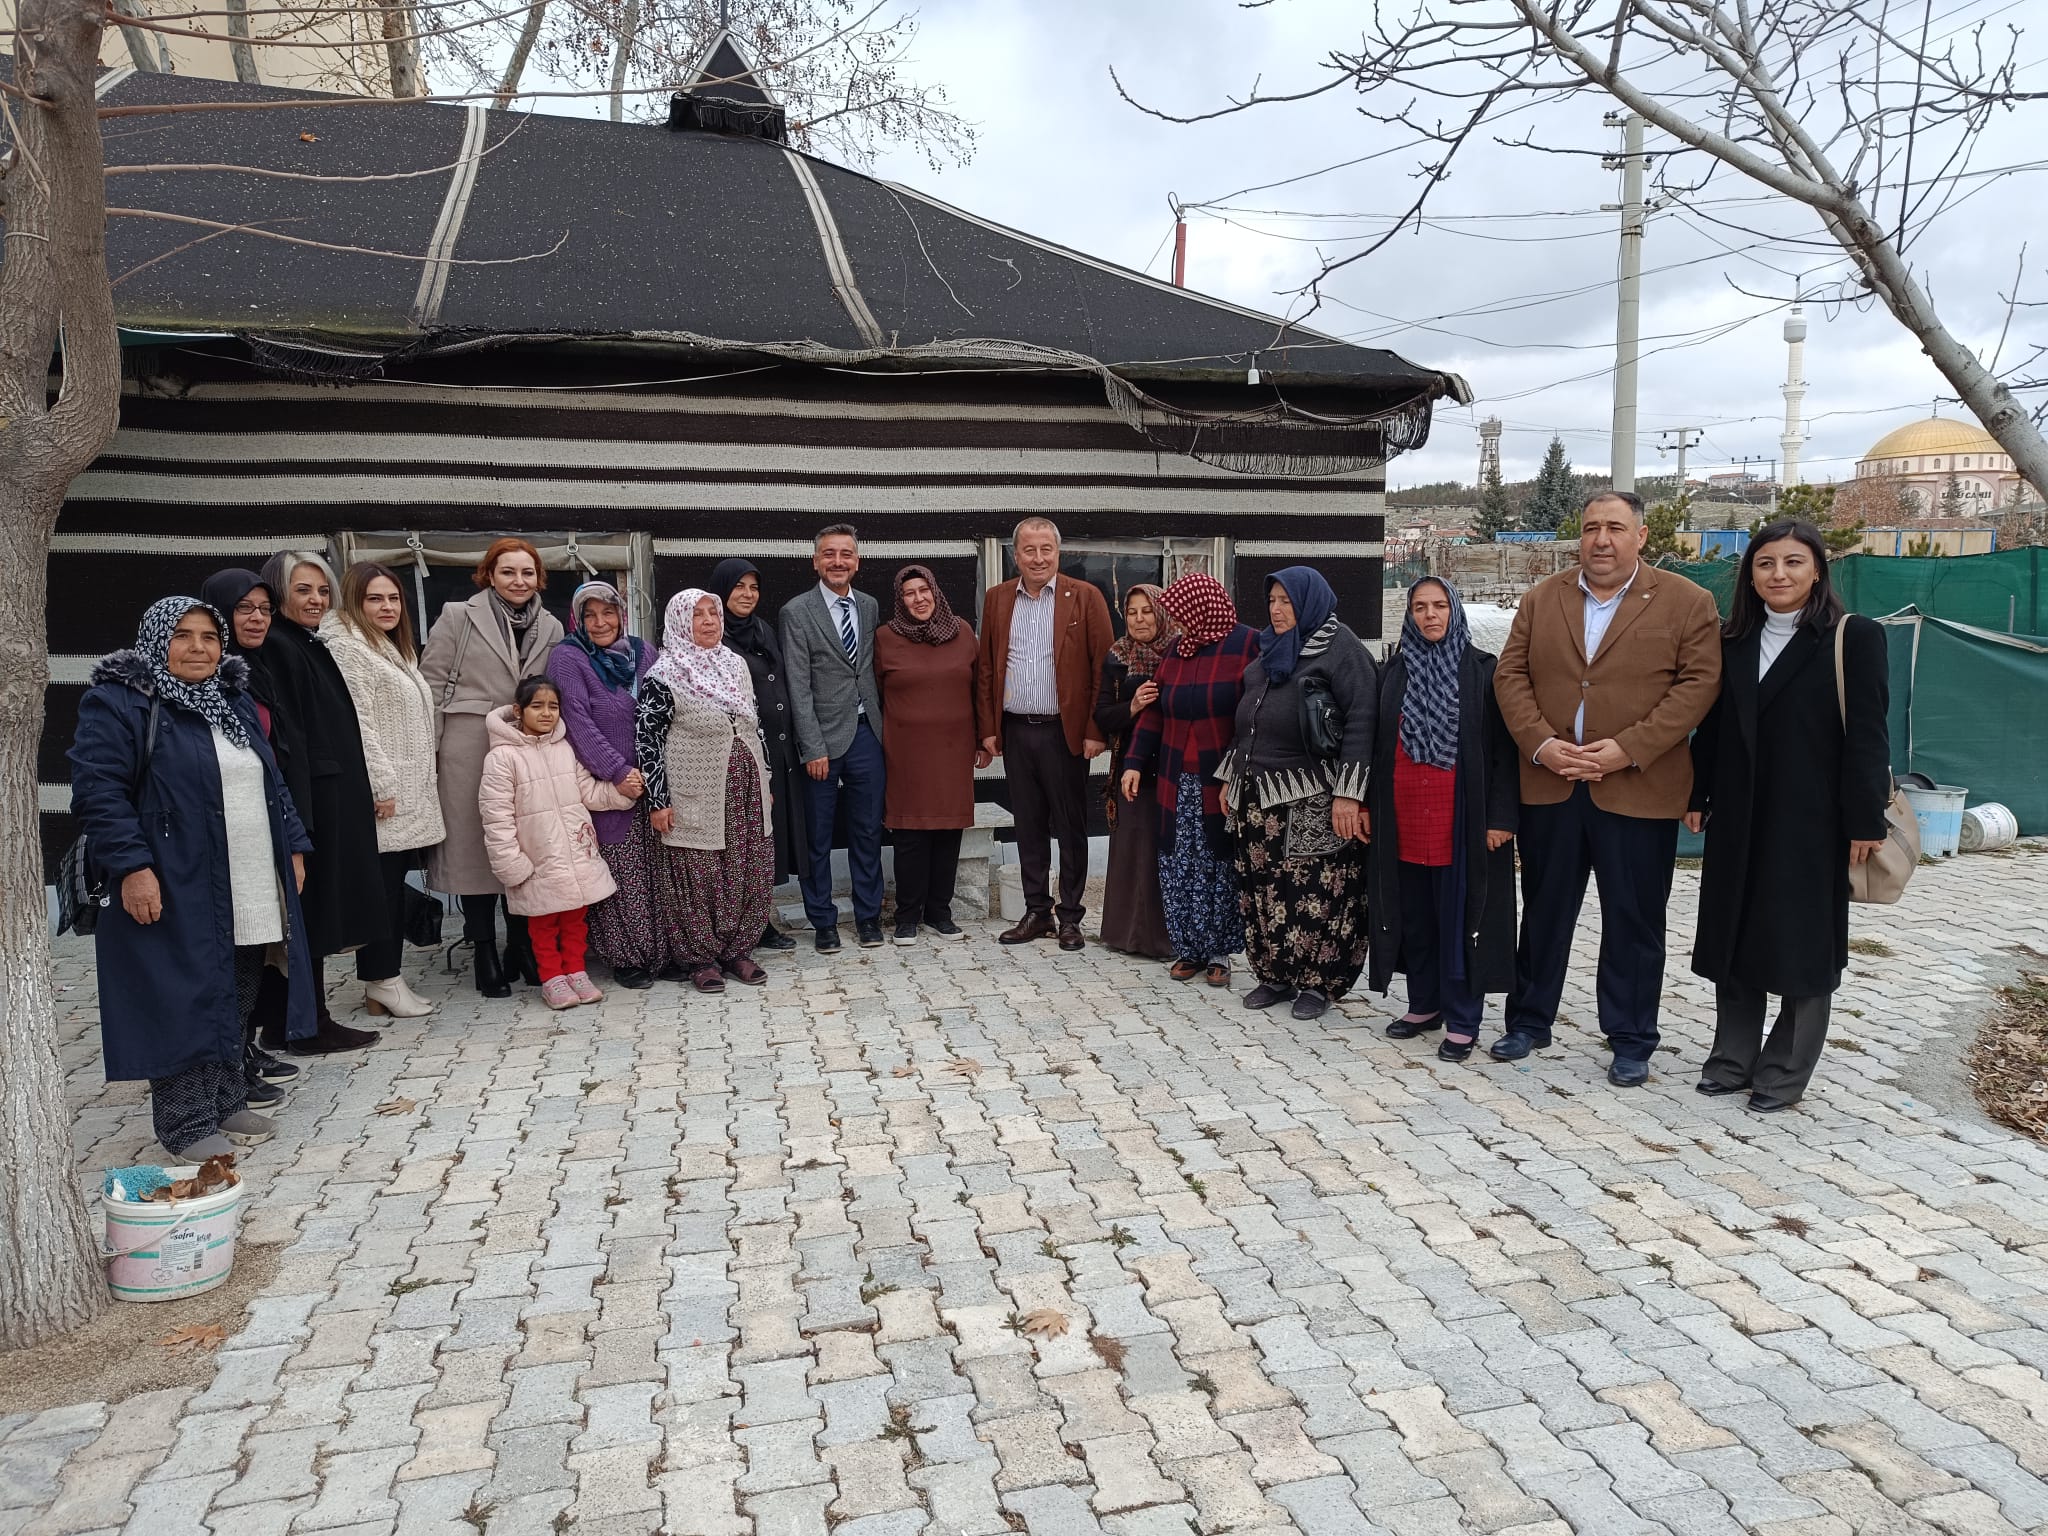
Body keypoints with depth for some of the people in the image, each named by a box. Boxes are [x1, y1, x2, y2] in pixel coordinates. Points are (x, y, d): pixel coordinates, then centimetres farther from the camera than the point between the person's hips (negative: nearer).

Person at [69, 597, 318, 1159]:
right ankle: (188, 1126, 9)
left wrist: (293, 848, 15)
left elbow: (271, 781, 21)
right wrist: (131, 866, -22)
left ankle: (228, 1105, 27)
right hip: (177, 897, -7)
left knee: (236, 1003, 14)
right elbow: (97, 791, -14)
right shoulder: (118, 702, -7)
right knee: (185, 1007, -1)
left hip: (249, 895, 7)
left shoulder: (236, 702, 16)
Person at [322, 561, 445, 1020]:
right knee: (381, 886, -5)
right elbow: (357, 724, -17)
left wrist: (422, 785, 21)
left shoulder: (395, 649, 20)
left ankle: (386, 980, 16)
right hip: (384, 796, -9)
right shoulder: (348, 648, -10)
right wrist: (382, 785, -20)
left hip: (410, 794, 9)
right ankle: (382, 983, 1)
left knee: (395, 885, 10)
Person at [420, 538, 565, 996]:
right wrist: (430, 746, -5)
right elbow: (432, 682, -1)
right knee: (474, 844, 2)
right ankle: (484, 953, 12)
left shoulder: (551, 628, 9)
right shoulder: (458, 617, -1)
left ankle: (521, 944, 20)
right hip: (469, 748, -3)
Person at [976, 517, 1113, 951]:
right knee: (1029, 826, 11)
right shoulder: (997, 599, 8)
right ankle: (1037, 913, 21)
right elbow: (987, 668, 10)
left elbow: (1102, 668, -5)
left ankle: (1070, 917, 15)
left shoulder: (1085, 597, -3)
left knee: (1070, 827, 4)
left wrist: (1095, 731, -11)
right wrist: (987, 729, 4)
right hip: (1015, 732, 3)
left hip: (1065, 732, -3)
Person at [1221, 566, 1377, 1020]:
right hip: (1256, 793, 7)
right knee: (1262, 888, 8)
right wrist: (1230, 777, 21)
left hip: (1311, 798, -7)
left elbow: (1360, 721, -12)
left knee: (1315, 889, -4)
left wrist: (1348, 794, -18)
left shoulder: (1341, 646, -5)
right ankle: (1275, 975, 19)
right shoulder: (1270, 648, 19)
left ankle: (1317, 982, 8)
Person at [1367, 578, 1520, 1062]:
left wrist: (1501, 816, -10)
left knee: (1459, 916, 0)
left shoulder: (1482, 670, -1)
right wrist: (1368, 804, 8)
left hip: (1460, 819, -4)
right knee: (1413, 914, 11)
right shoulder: (1394, 672, 10)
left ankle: (1461, 1021, 9)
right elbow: (1377, 744, 13)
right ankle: (1424, 1005, 25)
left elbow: (1502, 749, -4)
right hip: (1403, 820, 4)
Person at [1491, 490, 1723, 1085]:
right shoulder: (1541, 599, 8)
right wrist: (1539, 743, -10)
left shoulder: (1687, 603, -1)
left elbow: (1698, 684, -7)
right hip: (1549, 785, 3)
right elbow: (1510, 674, 5)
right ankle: (1529, 1022, 27)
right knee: (1544, 911, 13)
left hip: (1638, 790, -2)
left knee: (1634, 920, 7)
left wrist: (1627, 750, -16)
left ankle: (1631, 1040, 21)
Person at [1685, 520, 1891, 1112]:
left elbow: (1867, 735, -10)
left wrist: (1865, 820, -14)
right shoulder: (1732, 642, 8)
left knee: (1802, 947, 5)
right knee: (1734, 939, 11)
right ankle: (1733, 1060, 24)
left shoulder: (1853, 638, -7)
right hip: (1739, 820, 5)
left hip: (1812, 823, -5)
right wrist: (1697, 796, 6)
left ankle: (1785, 1073, 18)